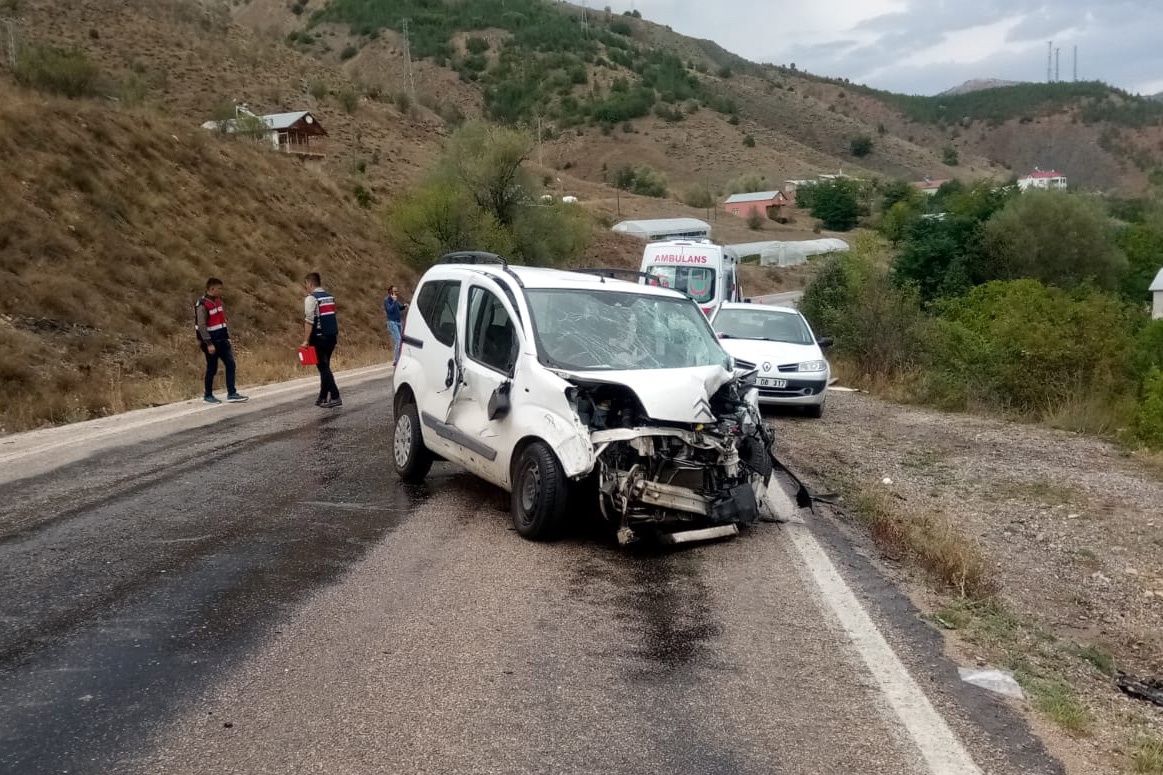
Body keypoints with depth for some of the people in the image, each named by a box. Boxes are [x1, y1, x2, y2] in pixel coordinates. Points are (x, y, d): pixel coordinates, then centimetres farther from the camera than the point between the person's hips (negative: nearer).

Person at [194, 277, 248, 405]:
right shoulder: (202, 305, -15)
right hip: (212, 342, -8)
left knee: (230, 364, 1)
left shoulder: (218, 301, 11)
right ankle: (208, 395, 17)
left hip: (222, 340, 8)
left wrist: (227, 337, 17)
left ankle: (231, 393, 4)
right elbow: (201, 326, -19)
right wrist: (208, 344, -23)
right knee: (212, 369, 2)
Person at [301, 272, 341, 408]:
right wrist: (336, 335, 17)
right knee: (325, 366, 14)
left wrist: (306, 340, -16)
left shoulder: (311, 298, -10)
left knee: (323, 367, -4)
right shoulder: (330, 297, 12)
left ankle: (335, 398, -10)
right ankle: (323, 398, 19)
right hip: (332, 336, 7)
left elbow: (309, 321, -17)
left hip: (319, 338, -7)